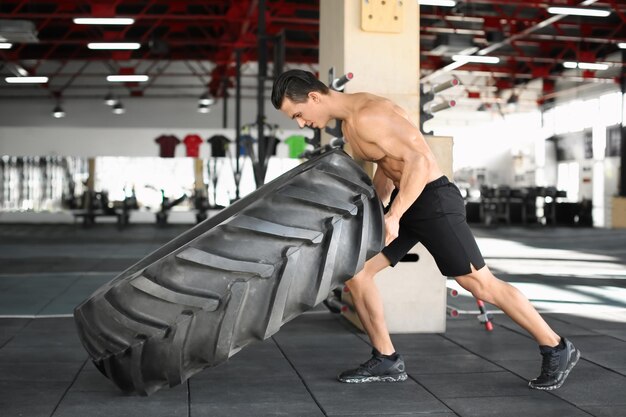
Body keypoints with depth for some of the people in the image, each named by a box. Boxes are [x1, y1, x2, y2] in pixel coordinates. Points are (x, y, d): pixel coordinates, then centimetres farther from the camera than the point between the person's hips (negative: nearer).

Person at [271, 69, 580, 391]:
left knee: (481, 284, -4)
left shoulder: (367, 116, -21)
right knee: (354, 272, 4)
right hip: (404, 201, 10)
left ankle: (557, 349, 12)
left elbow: (418, 161, -28)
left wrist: (393, 216, -31)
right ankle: (386, 360, 13)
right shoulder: (348, 120, 10)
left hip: (434, 200, -10)